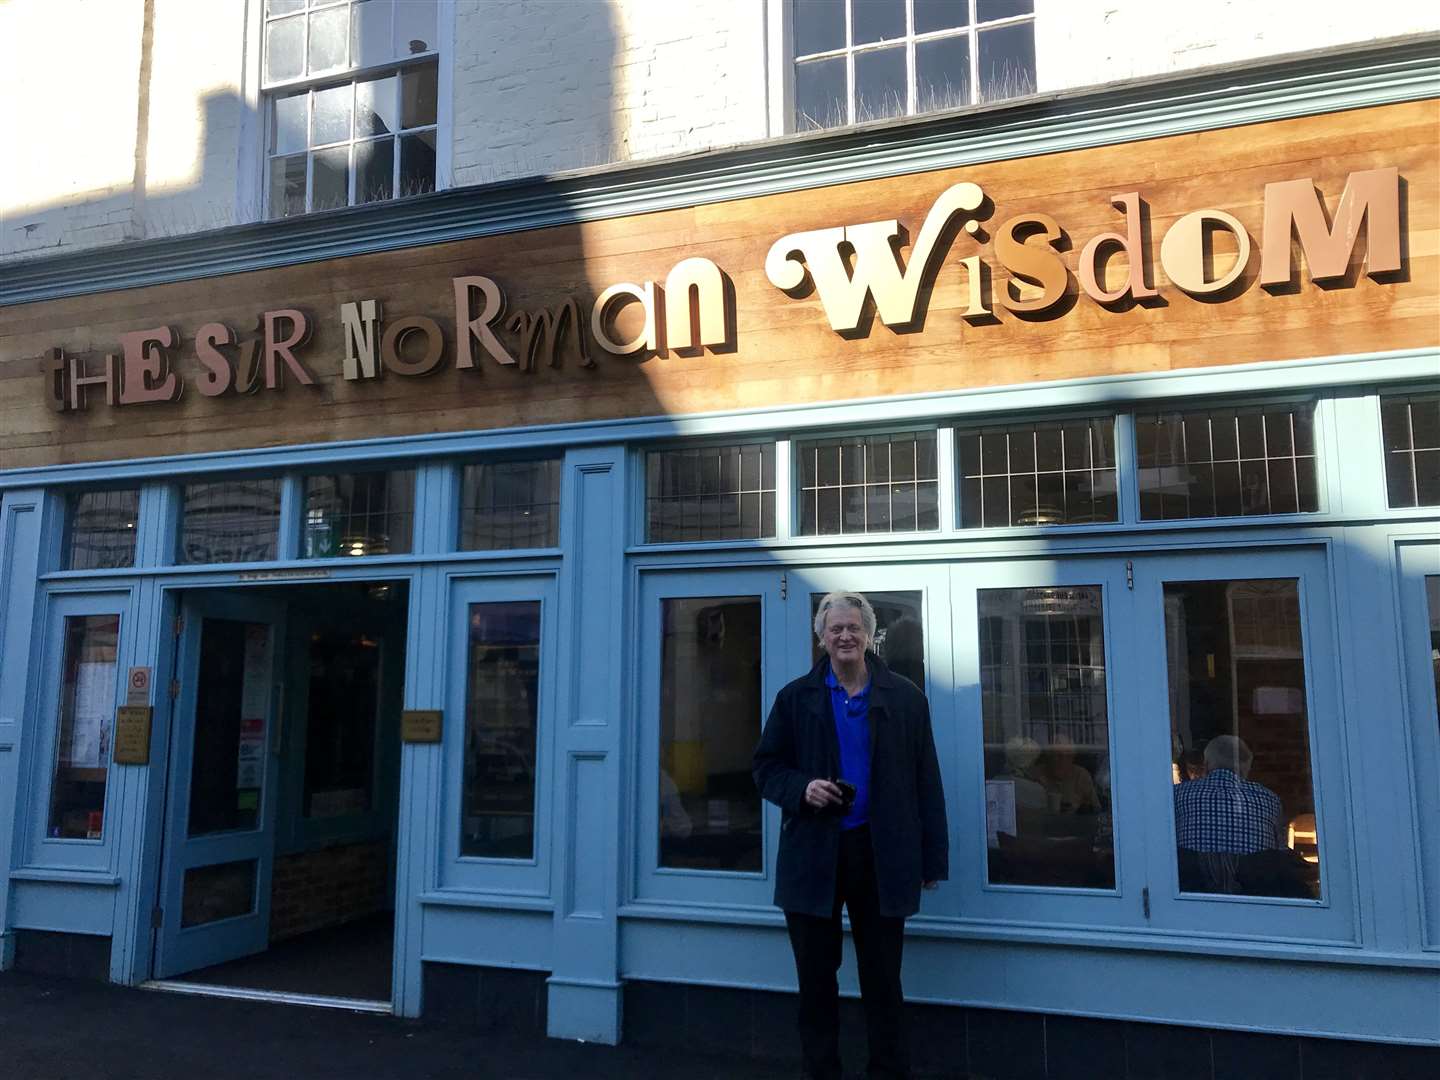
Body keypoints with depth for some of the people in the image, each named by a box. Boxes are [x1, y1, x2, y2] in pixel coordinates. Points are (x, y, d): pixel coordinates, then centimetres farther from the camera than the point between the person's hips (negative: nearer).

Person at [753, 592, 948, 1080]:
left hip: (881, 857, -1)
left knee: (883, 981, 7)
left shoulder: (906, 698, 4)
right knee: (816, 980, 10)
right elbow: (767, 768, 8)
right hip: (813, 854, 1)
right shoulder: (795, 697, 5)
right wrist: (801, 788, -14)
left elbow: (926, 783, 4)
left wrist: (933, 860, 0)